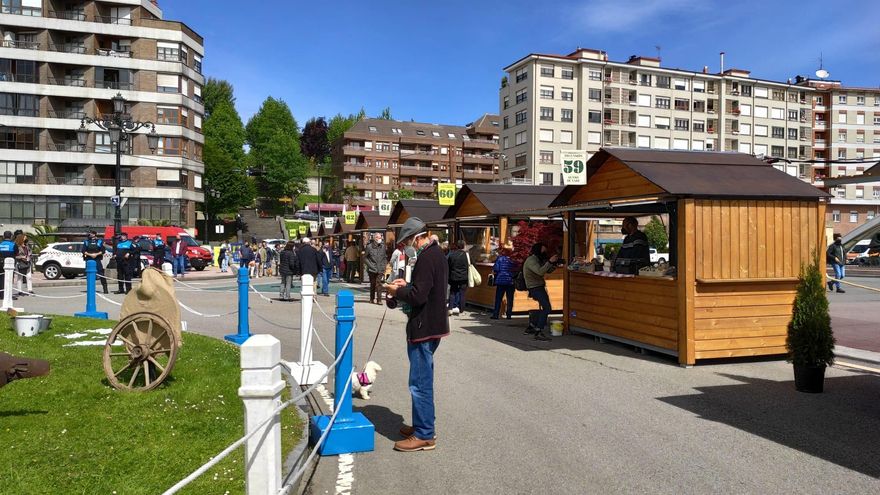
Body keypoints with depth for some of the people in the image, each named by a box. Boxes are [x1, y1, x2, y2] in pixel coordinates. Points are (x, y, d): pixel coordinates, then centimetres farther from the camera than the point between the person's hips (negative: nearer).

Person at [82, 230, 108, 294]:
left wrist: (96, 254, -11)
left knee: (101, 274, -8)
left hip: (98, 259, -2)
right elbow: (83, 251, 5)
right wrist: (90, 254, -10)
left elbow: (103, 250, 3)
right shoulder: (86, 241, 12)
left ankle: (105, 288, -8)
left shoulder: (99, 241, 8)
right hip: (89, 260, 2)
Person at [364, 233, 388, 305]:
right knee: (372, 284, 9)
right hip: (372, 269, -1)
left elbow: (385, 257, 15)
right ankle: (372, 298, 22)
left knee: (379, 283, -8)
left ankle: (379, 299, -8)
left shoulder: (383, 246, 5)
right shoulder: (369, 246, -3)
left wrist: (384, 265, 5)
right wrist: (370, 265, -7)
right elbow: (365, 258, 2)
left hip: (380, 269, 1)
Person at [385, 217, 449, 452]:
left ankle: (424, 435, 4)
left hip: (424, 327, -11)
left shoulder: (426, 258, -19)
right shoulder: (436, 253, 13)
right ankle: (423, 425, 31)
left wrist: (397, 292, -8)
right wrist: (406, 285, 11)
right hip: (432, 325, 11)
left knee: (420, 383, -3)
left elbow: (418, 296, -25)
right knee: (424, 380, 20)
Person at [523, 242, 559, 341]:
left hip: (540, 287, 10)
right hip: (535, 288, -10)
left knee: (543, 308, 17)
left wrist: (554, 264, 0)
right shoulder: (531, 260, -15)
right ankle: (538, 333, -23)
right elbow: (540, 272, -30)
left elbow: (548, 271, 17)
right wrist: (549, 262, -30)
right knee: (546, 308, -20)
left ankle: (531, 327, 27)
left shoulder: (539, 259, 15)